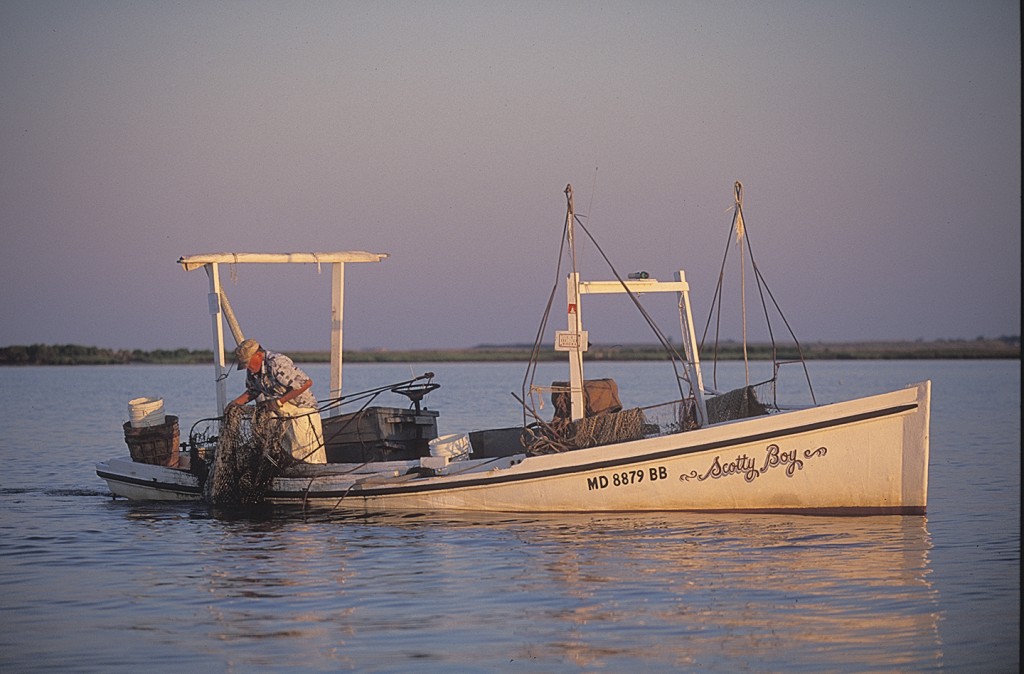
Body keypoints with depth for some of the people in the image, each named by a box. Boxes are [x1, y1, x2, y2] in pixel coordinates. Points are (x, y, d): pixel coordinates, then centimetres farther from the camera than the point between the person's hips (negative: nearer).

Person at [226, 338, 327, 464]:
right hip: (281, 415, 8)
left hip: (302, 413, -8)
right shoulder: (252, 370, 0)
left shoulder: (277, 364, -27)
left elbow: (307, 383, -30)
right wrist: (236, 402, -1)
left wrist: (279, 402, -25)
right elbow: (252, 391, 19)